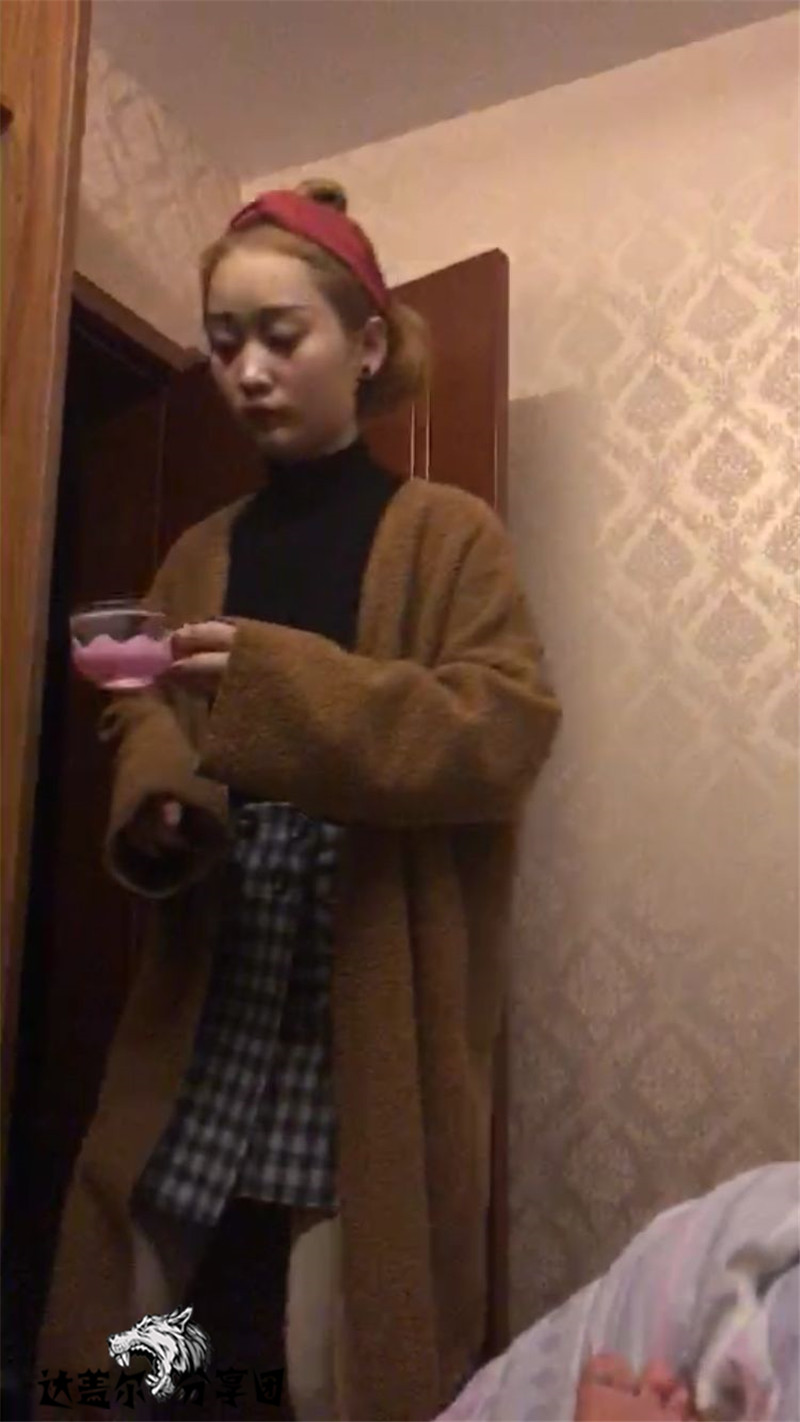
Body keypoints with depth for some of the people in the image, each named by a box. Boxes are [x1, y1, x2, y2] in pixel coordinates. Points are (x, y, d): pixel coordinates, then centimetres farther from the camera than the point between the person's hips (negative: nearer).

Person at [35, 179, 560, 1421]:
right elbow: (149, 731, 12)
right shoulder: (200, 555, 14)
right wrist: (160, 806, -12)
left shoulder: (446, 535, 0)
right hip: (209, 997, 5)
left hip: (372, 1008, -4)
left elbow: (508, 728, -13)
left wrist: (274, 688, -25)